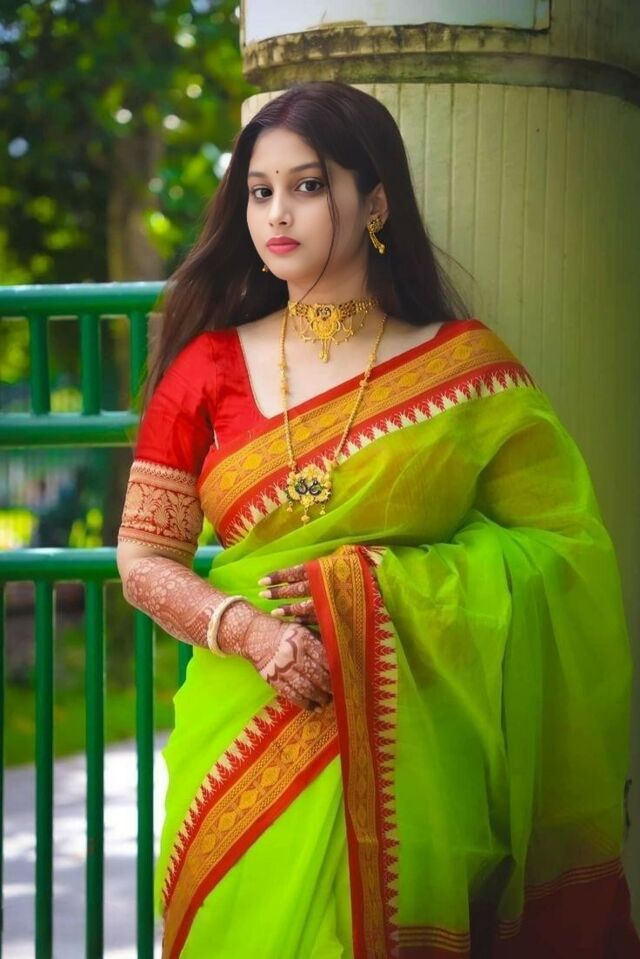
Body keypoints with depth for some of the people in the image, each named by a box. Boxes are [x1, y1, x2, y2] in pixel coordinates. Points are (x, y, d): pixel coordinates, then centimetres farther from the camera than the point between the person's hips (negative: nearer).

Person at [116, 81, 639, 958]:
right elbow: (142, 556, 5)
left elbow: (564, 545, -2)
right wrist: (246, 627, -15)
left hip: (407, 750, -1)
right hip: (247, 739, 1)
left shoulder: (467, 369, -1)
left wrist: (375, 583, -13)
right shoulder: (210, 368, 4)